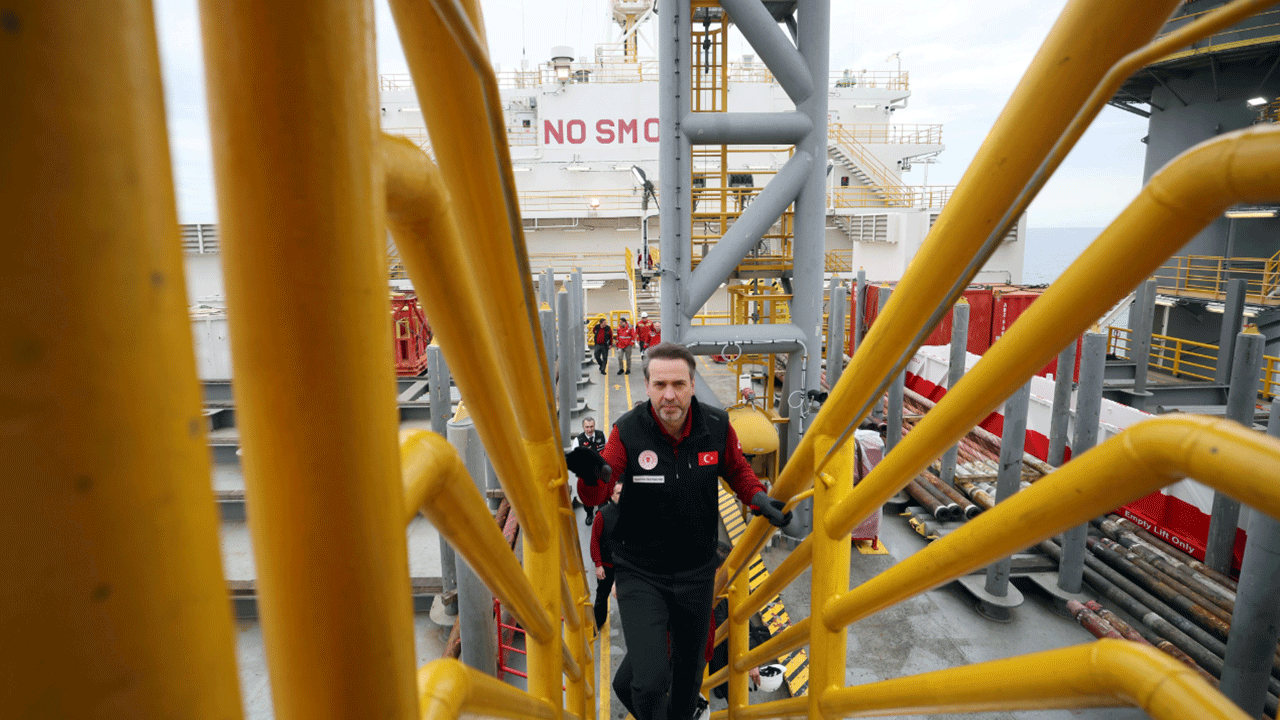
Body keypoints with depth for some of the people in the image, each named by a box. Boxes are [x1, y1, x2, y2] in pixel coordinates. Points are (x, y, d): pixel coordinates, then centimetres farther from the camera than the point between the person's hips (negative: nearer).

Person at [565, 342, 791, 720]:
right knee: (651, 680, -11)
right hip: (640, 572, -3)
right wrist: (592, 475, -42)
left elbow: (737, 470, 7)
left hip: (697, 570, 3)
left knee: (690, 668, 22)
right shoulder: (627, 431, -18)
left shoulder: (717, 425, -12)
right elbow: (596, 497, -19)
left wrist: (759, 499, -10)